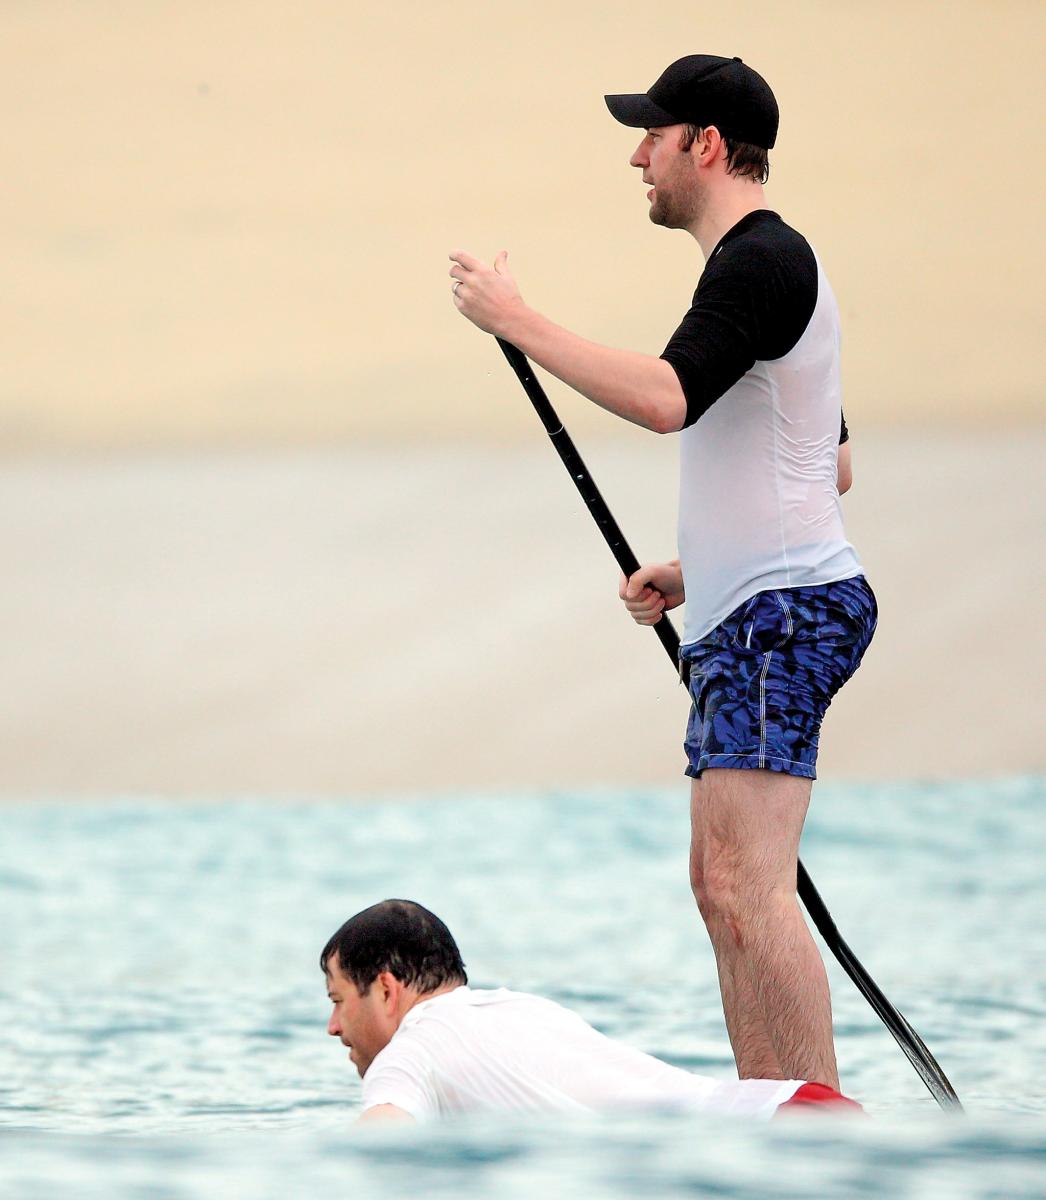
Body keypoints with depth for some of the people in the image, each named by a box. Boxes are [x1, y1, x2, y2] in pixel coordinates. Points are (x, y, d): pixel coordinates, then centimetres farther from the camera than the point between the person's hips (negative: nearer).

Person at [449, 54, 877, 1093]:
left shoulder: (761, 260, -11)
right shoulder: (765, 266, 23)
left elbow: (664, 400, -28)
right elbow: (833, 467, 28)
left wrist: (515, 319, -19)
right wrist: (696, 568, 22)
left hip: (784, 614, -11)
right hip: (747, 618, 11)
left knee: (746, 886, -17)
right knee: (721, 886, 10)